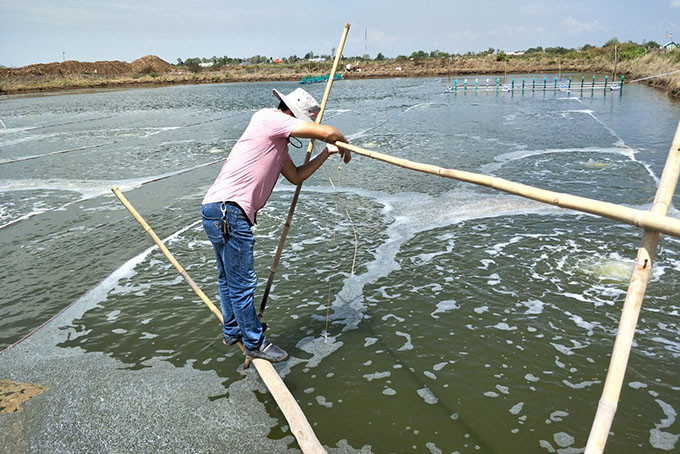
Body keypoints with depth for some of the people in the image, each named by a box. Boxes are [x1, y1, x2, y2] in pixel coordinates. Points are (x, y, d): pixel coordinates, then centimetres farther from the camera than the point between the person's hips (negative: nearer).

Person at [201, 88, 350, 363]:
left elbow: (296, 176, 26)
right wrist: (345, 147, 7)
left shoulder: (279, 143, 21)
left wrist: (326, 153, 23)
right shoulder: (269, 118, -8)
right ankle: (254, 343, 14)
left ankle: (233, 331, 40)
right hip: (229, 209, -11)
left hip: (218, 209, 11)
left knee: (229, 278, 23)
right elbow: (329, 133, -13)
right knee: (242, 283, 1)